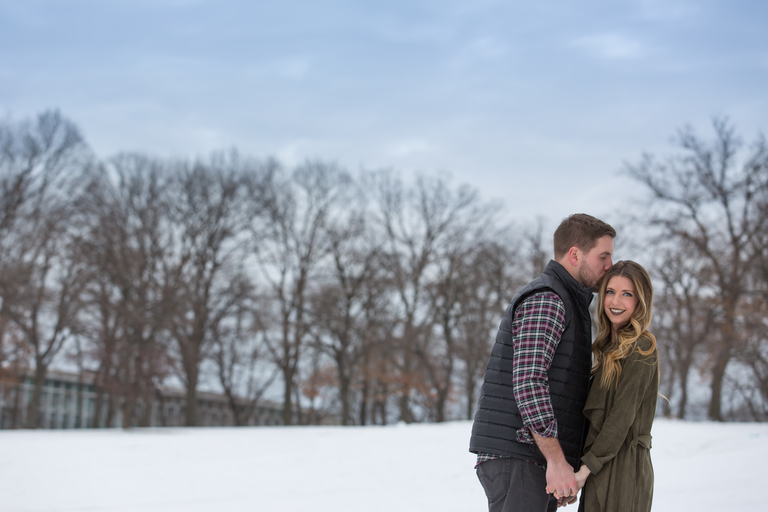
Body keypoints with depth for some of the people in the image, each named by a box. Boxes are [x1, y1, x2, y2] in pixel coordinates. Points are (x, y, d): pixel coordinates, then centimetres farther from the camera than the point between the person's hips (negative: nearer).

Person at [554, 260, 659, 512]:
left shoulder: (640, 349, -8)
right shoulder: (610, 347, 19)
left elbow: (623, 416, -15)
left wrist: (585, 469, -19)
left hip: (622, 469, -8)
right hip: (601, 471, 8)